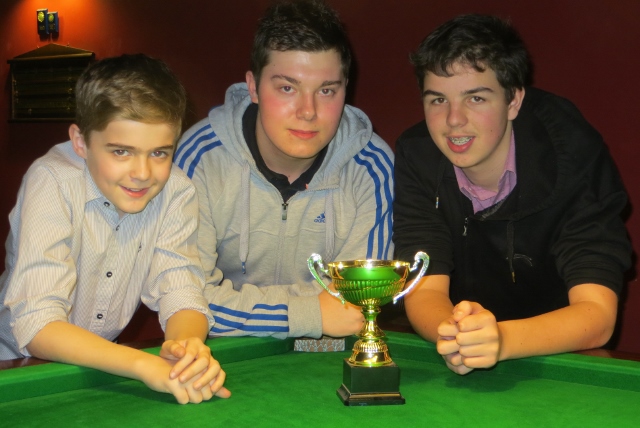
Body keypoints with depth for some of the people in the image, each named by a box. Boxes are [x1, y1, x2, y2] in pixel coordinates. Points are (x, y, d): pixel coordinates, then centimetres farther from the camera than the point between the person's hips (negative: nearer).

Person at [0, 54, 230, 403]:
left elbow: (181, 295, -11)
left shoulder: (176, 191, -8)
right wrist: (144, 364, -40)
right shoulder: (53, 181, -20)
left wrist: (187, 348, -33)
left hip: (104, 364, 4)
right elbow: (36, 327, -27)